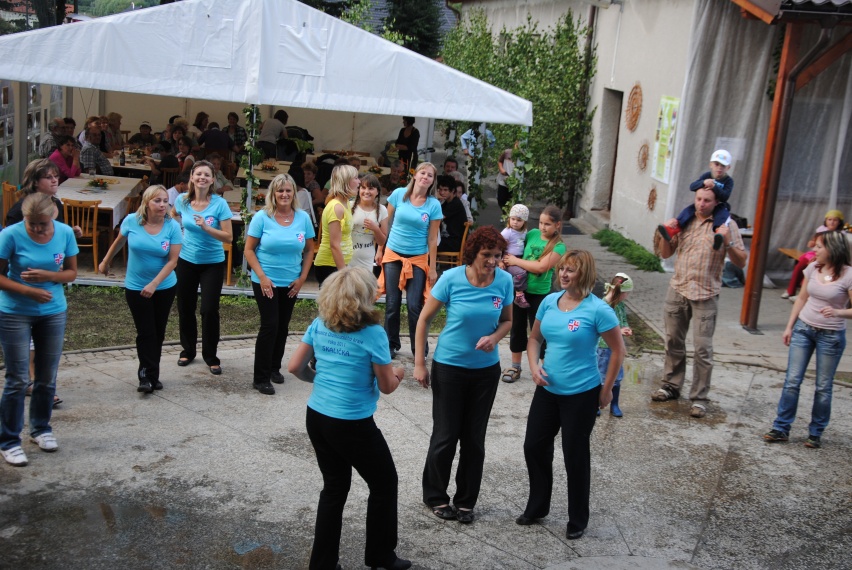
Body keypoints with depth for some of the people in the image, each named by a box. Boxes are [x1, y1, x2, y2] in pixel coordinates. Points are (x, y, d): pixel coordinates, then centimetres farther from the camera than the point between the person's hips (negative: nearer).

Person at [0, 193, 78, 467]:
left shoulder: (65, 233, -8)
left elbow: (71, 272, 1)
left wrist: (47, 275, -19)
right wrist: (28, 291, -25)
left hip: (54, 313, 3)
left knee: (47, 378, 12)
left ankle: (41, 428, 31)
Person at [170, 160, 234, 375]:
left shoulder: (219, 203, -15)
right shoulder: (182, 200, -4)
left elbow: (228, 237, -17)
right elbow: (173, 215, 21)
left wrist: (206, 227, -28)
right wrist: (182, 229, 7)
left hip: (212, 263, -3)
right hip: (186, 261, 3)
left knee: (209, 310, -6)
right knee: (185, 308, 12)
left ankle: (211, 356, 9)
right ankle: (188, 350, 30)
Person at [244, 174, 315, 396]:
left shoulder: (303, 218, -2)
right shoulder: (262, 217, -9)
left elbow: (309, 250, 6)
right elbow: (249, 250, -6)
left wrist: (302, 278, -1)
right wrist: (262, 277, -15)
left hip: (291, 283, 4)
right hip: (266, 282, -3)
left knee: (282, 327, 13)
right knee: (270, 325, -7)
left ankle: (274, 367, 31)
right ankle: (260, 378, 2)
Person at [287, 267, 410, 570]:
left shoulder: (319, 325, 0)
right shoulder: (372, 333, -16)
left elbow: (295, 367, 4)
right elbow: (386, 387, -8)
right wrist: (397, 374, 13)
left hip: (316, 417, 6)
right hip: (352, 425, -6)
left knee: (335, 487, 21)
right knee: (384, 483, 17)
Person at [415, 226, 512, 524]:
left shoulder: (504, 280, -9)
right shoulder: (452, 278, -17)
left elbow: (507, 320, 5)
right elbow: (424, 319, -8)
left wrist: (494, 337, -17)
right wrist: (419, 363, -8)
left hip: (486, 369, 3)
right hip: (449, 367, -3)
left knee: (474, 439, 11)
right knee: (446, 436, 5)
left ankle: (466, 501, 28)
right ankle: (435, 496, 27)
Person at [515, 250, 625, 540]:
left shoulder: (598, 309, -17)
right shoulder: (549, 301, 0)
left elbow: (618, 350, -9)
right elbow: (534, 338, 12)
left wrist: (606, 389, -5)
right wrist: (534, 366, -6)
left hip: (581, 394, -6)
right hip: (547, 389, 6)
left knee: (575, 456, 6)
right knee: (534, 447, 12)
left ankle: (578, 521, 25)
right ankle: (537, 507, 34)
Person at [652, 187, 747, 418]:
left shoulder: (726, 225, -2)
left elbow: (741, 262, -5)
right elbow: (666, 253, 13)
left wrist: (728, 243, -22)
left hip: (705, 295, -4)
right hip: (677, 289, 4)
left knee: (703, 348, -3)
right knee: (674, 342, 12)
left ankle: (699, 397, 5)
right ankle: (671, 386, 26)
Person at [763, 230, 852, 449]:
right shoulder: (812, 268, 1)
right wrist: (789, 326, 10)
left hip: (831, 335, -4)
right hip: (803, 329, 4)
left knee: (823, 387, 5)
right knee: (792, 380, 2)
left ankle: (816, 433, 18)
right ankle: (781, 428, 10)